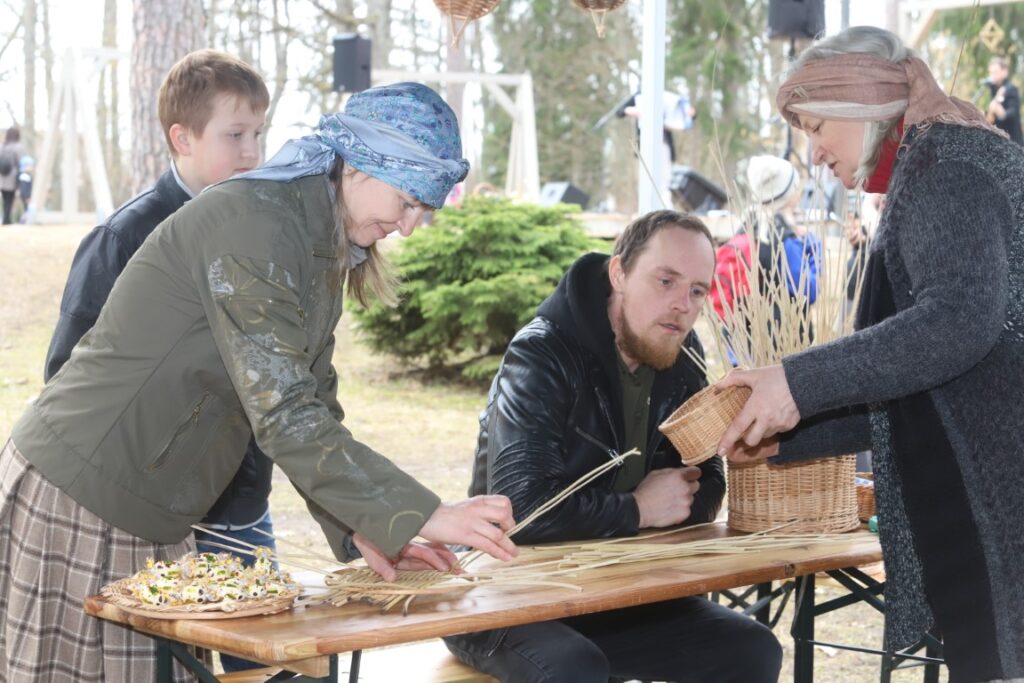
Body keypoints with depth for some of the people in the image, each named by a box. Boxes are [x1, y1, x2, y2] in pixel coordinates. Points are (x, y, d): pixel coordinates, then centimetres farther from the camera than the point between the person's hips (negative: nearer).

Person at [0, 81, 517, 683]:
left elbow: (314, 408, 10)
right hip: (76, 498, -9)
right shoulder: (252, 221, -20)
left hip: (157, 523, 9)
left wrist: (358, 531, -4)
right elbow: (284, 416, -27)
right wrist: (423, 516, -27)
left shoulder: (324, 249, 10)